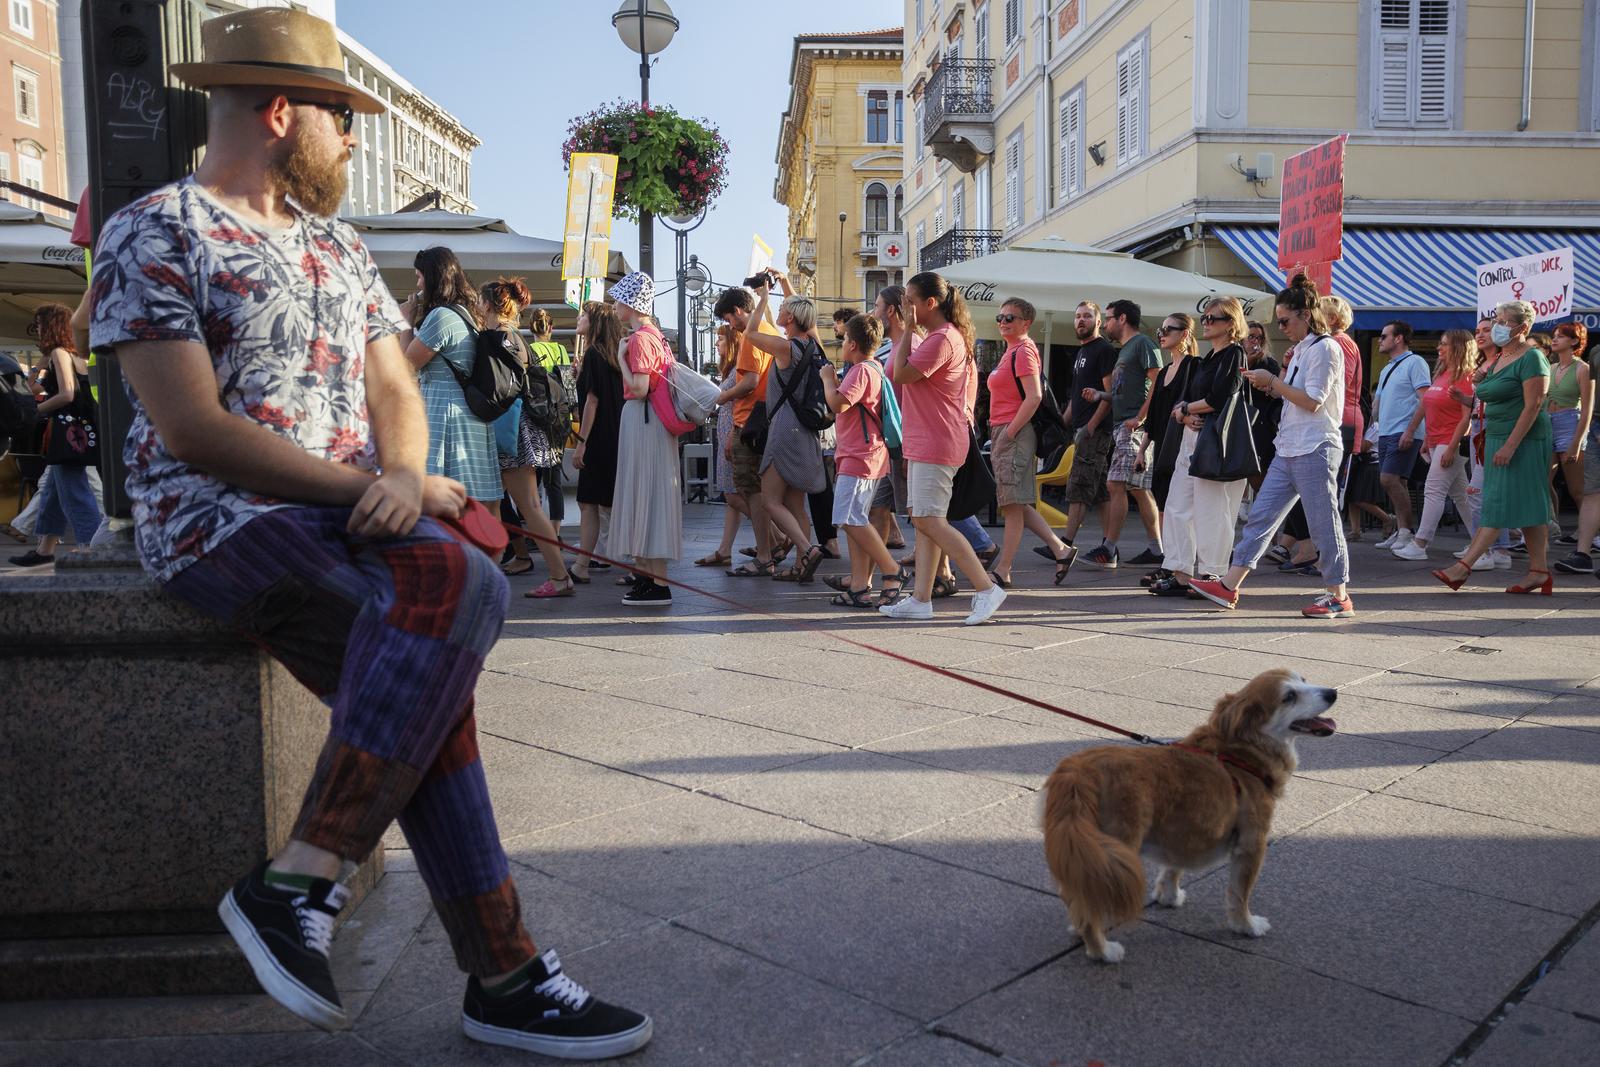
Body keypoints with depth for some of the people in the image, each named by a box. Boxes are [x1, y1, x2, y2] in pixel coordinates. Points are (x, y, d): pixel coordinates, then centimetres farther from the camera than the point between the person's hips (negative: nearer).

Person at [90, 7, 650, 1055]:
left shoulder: (340, 246, 20)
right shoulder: (154, 234, -2)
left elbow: (395, 391, 14)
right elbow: (193, 429, -12)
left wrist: (405, 474, -9)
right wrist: (367, 485, -14)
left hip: (356, 507, 7)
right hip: (218, 515, -6)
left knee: (466, 589, -25)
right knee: (435, 627, -29)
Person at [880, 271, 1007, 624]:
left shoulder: (941, 339, -16)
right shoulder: (950, 336, 18)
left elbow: (901, 375, -18)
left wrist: (907, 329, -13)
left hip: (935, 444, -11)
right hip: (925, 442, 11)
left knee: (928, 520, -12)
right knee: (925, 521, 9)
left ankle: (986, 588, -11)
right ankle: (921, 599, 11)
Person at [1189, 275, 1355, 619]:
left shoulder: (1325, 348, -10)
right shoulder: (1300, 350, 17)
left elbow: (1312, 401, -17)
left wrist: (1273, 381, -12)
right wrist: (1272, 386, 7)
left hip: (1315, 449, -9)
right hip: (1288, 450, 9)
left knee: (1324, 524, -2)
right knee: (1261, 514, 5)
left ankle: (1339, 597, 8)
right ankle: (1229, 586, 6)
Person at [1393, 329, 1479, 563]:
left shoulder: (1465, 377, -11)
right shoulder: (1441, 375, 15)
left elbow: (1467, 417, -16)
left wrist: (1452, 447, -21)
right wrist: (1426, 441, 18)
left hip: (1451, 443, -9)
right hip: (1436, 442, 9)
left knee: (1434, 491, -11)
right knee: (1459, 495, 12)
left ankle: (1419, 545, -10)